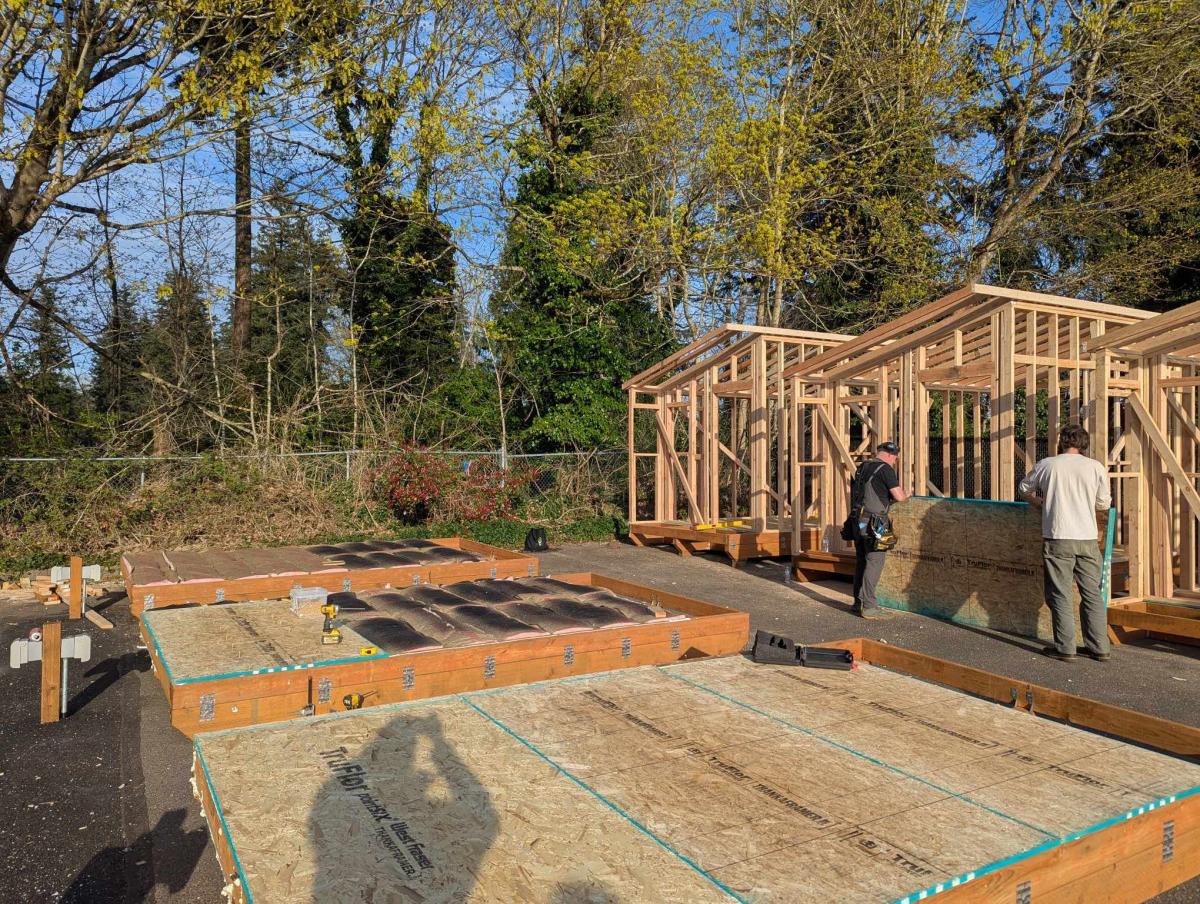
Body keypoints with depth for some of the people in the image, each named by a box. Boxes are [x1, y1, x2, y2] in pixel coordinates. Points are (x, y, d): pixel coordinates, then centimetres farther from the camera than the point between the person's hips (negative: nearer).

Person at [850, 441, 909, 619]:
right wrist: (906, 495, 10)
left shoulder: (861, 468, 15)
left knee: (861, 562, 13)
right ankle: (868, 606, -4)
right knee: (874, 562, -4)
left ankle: (858, 603, 18)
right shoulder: (885, 469, -9)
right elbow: (899, 497, -12)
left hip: (857, 520, 8)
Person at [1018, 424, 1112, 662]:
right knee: (1092, 593, 12)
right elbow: (1103, 503, 11)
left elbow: (1025, 489, 16)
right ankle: (1099, 647, 17)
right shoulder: (1096, 467, 2)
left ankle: (1065, 648, 5)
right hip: (1088, 539, 2)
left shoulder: (1047, 464, 0)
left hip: (1057, 538, -2)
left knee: (1060, 595, 3)